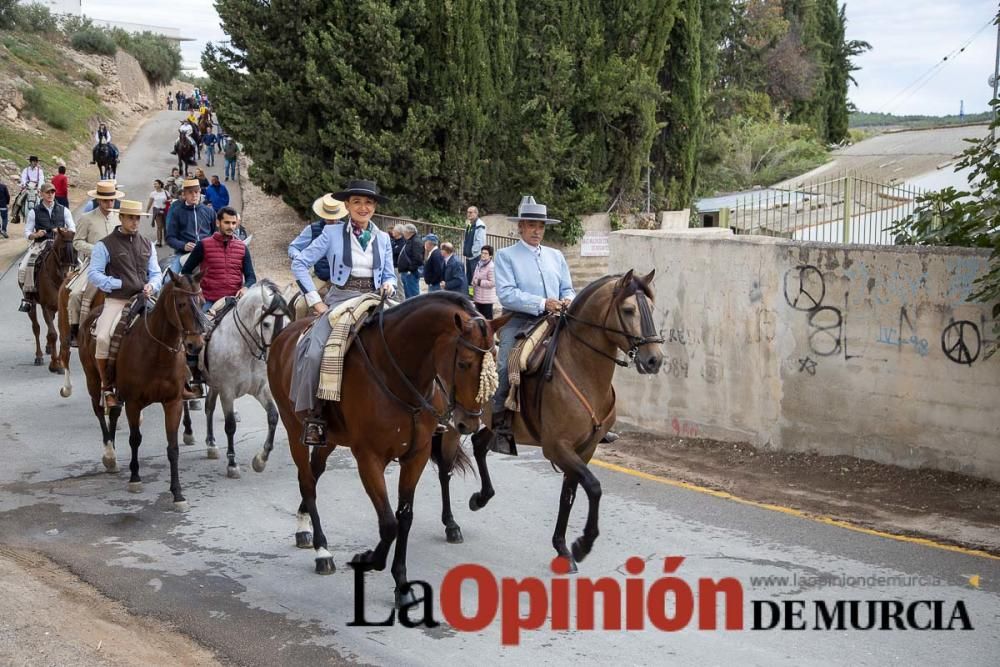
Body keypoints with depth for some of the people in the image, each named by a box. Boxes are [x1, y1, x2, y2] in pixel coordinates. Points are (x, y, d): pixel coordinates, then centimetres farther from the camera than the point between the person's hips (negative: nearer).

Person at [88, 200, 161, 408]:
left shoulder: (147, 244, 18)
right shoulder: (105, 245, 2)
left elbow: (156, 273, 20)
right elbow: (93, 274, -3)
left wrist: (152, 285, -2)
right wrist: (119, 284, -10)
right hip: (116, 301, -4)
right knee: (103, 338, -27)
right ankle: (107, 387, -10)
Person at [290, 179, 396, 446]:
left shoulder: (383, 239, 13)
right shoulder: (333, 233, 3)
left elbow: (389, 276, 20)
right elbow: (299, 263, 2)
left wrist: (388, 286, -4)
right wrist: (315, 301, -4)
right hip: (340, 301, -3)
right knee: (314, 352, -27)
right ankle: (313, 416, -16)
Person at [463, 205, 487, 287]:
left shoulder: (480, 226, -13)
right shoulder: (469, 225, 16)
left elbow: (480, 241, -18)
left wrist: (474, 253, -17)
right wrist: (464, 251, 13)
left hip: (475, 256, -9)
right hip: (468, 256, 9)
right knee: (468, 278, 14)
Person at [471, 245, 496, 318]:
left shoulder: (491, 267, -16)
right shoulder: (479, 264, 10)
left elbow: (492, 283, -21)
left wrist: (479, 282, -17)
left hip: (486, 299, -8)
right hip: (478, 298, 8)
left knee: (487, 318, -2)